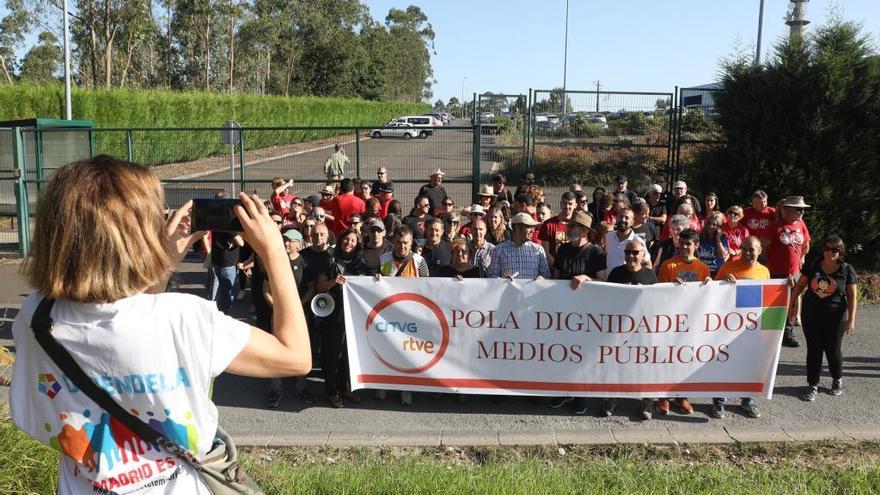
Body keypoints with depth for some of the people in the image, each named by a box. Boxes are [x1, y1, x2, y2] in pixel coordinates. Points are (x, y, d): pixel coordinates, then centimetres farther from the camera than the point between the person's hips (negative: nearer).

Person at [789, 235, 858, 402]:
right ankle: (813, 385, 17)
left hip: (835, 318, -1)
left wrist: (851, 320, -7)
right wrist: (791, 305, 4)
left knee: (832, 350, 9)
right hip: (811, 315, 1)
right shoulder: (813, 266, -2)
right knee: (813, 350, 6)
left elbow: (852, 296, -3)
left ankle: (837, 380, 35)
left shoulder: (846, 270, -6)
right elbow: (799, 286, 6)